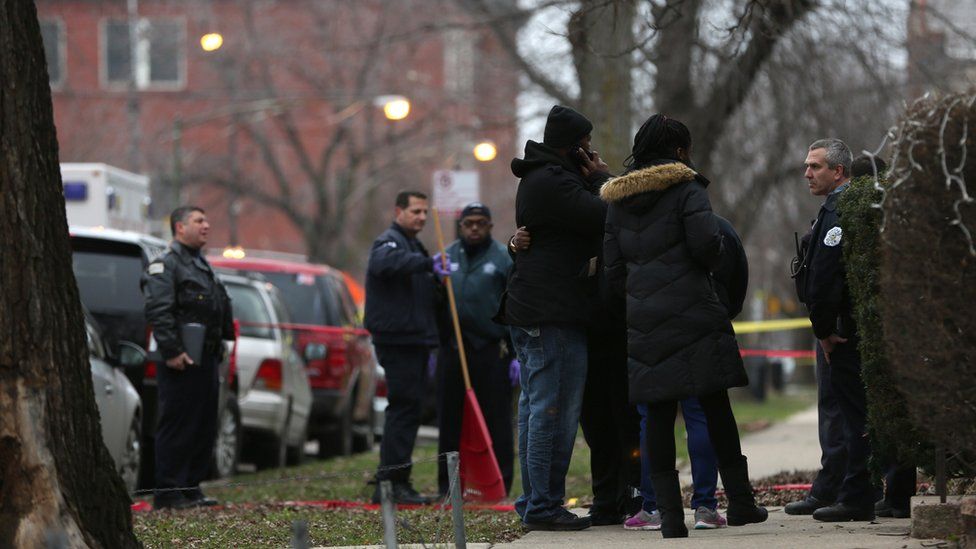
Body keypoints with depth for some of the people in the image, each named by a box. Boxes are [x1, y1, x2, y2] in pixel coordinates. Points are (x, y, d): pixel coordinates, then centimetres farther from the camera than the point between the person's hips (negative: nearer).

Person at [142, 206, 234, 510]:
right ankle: (167, 493, -6)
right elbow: (158, 312, -19)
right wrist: (172, 352, -24)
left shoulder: (202, 264, 22)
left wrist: (218, 352, 22)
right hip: (182, 360, -9)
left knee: (204, 429, 11)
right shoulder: (165, 265, -9)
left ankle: (191, 487, 18)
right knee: (176, 427, -8)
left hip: (206, 360, 10)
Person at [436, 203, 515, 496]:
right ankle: (448, 484, 11)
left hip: (491, 351, -4)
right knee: (450, 421, 6)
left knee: (496, 420, -3)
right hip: (452, 350, 4)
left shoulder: (505, 259, 1)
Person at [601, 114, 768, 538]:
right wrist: (708, 263, 6)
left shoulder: (617, 200, 14)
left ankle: (670, 514, -2)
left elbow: (613, 268, 13)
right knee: (716, 408, 5)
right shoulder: (686, 188, -3)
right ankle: (739, 501, 8)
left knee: (658, 415, 3)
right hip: (692, 316, -4)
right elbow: (706, 243, -15)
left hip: (642, 323, 4)